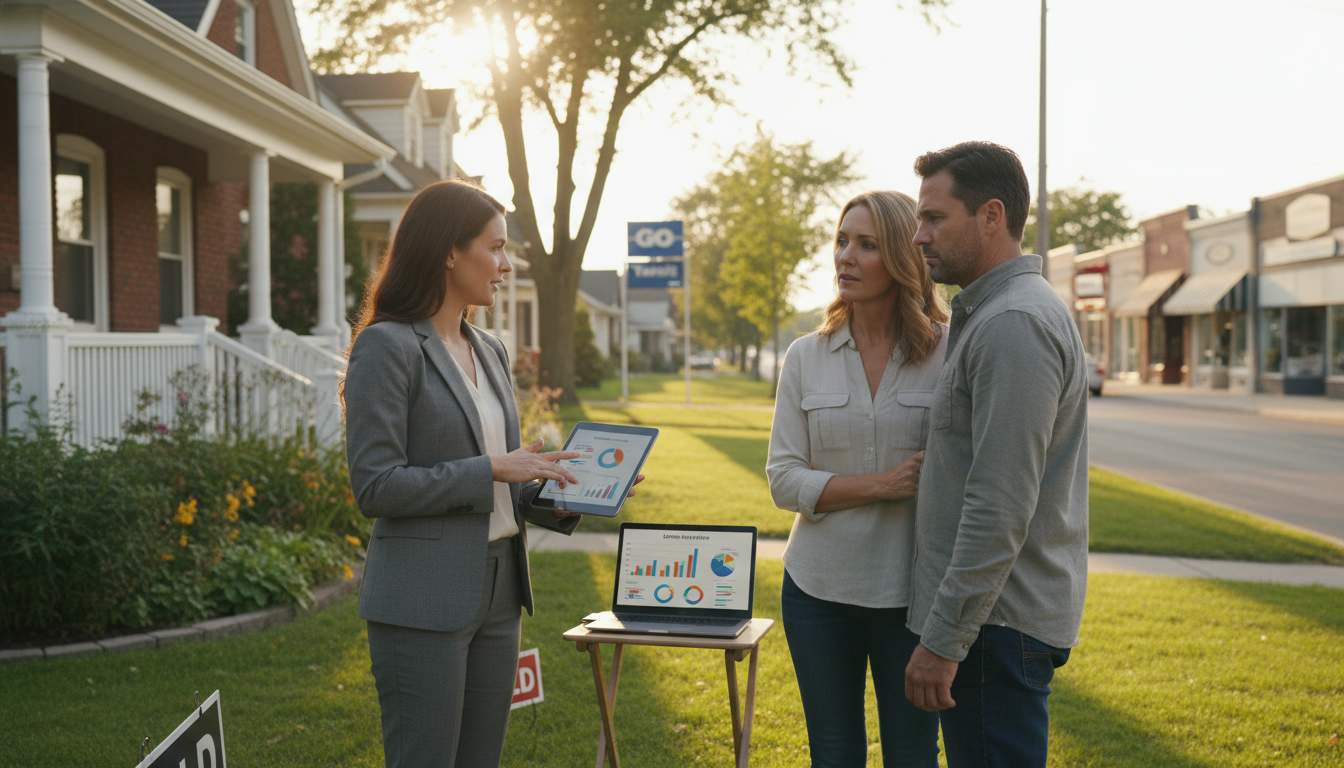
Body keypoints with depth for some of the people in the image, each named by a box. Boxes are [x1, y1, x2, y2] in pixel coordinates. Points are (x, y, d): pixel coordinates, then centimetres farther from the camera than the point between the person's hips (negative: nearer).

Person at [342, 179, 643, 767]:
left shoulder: (489, 351, 14)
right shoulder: (387, 346, -10)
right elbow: (375, 485, -17)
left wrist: (554, 497, 2)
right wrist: (491, 469, -16)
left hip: (497, 590, 8)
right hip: (423, 600, -8)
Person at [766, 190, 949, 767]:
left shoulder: (948, 353, -4)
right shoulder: (806, 358, 2)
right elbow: (784, 481, -2)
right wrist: (882, 484, -16)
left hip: (911, 590, -2)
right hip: (820, 588, 2)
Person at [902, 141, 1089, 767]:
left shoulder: (1014, 325, -18)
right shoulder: (988, 316, 16)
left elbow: (1000, 509, -24)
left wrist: (944, 639, -21)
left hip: (997, 622, -10)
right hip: (997, 614, 10)